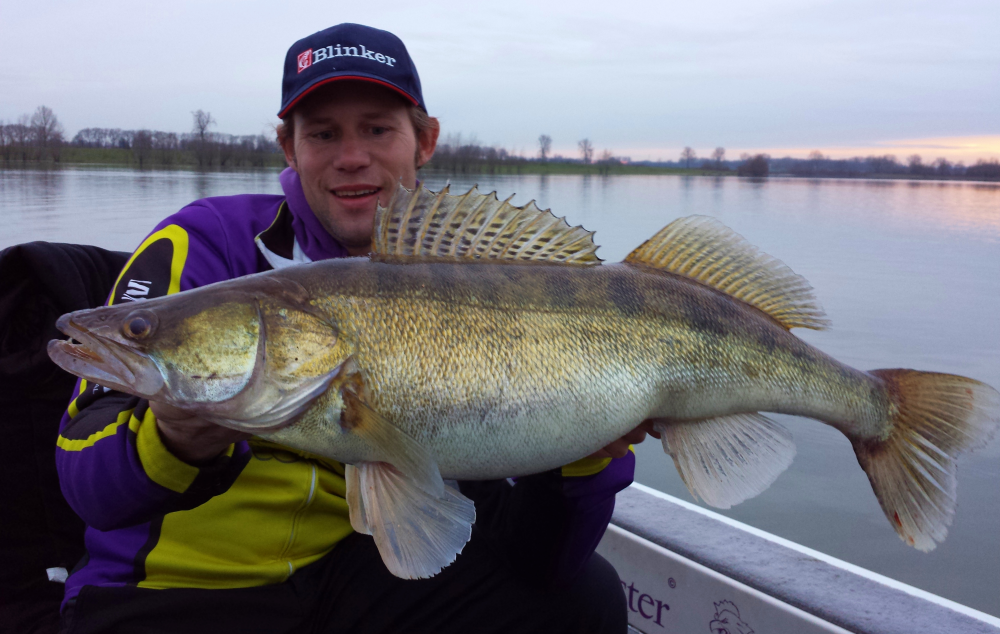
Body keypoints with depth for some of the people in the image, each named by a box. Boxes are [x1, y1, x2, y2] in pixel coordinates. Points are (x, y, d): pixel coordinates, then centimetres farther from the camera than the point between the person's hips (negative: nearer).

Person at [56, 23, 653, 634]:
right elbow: (86, 480, -20)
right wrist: (173, 445, -40)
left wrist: (584, 463, -25)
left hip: (348, 564, 2)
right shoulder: (204, 245, -11)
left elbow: (528, 557, -5)